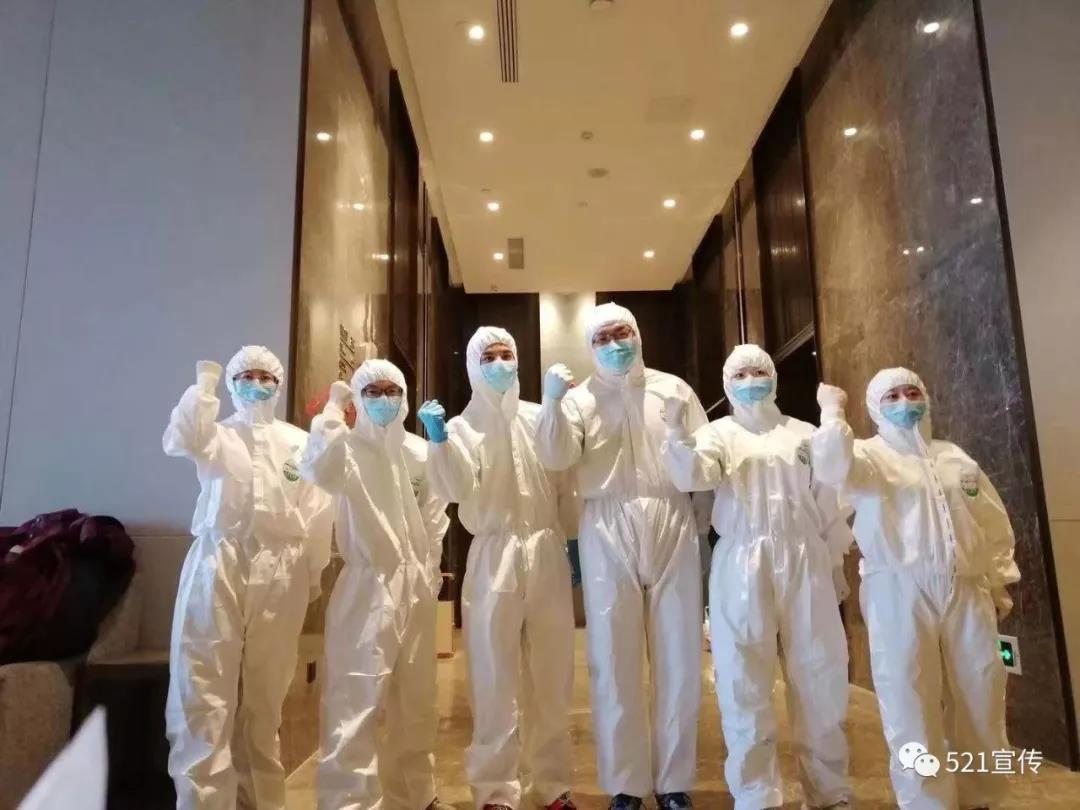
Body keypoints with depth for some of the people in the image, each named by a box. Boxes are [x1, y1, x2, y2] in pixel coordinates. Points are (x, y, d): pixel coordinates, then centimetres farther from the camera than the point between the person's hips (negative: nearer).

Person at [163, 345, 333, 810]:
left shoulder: (301, 443, 13)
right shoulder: (215, 434, 13)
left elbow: (317, 513, 8)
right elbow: (178, 442, -11)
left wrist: (313, 573, 3)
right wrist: (204, 384, -4)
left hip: (278, 572, 1)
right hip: (217, 566, 0)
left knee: (264, 697, 9)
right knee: (204, 693, -7)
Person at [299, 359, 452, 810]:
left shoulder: (419, 450, 6)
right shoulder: (350, 447, -7)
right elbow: (317, 470, -31)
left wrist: (430, 574, 11)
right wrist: (333, 408, -21)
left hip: (416, 587, 5)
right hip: (368, 585, -5)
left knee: (417, 699, 16)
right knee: (358, 701, -8)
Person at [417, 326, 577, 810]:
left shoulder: (540, 418, 8)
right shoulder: (462, 426, 4)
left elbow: (564, 483, 10)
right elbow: (456, 490, -12)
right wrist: (438, 440, -26)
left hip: (548, 556, 2)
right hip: (494, 558, -2)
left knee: (552, 677, 10)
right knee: (495, 679, 2)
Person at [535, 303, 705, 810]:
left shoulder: (673, 388, 12)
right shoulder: (579, 397, 8)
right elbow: (556, 457, -8)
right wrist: (552, 402, -23)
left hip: (673, 530, 2)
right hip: (609, 536, -1)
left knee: (679, 661, 8)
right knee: (615, 662, 6)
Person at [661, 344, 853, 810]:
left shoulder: (803, 434, 14)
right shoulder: (718, 434, 7)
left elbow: (827, 504, 15)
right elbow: (691, 477, -13)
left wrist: (836, 564, 14)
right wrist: (677, 432, -28)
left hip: (805, 563, 2)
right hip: (742, 566, -2)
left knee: (820, 679, 8)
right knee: (745, 685, 2)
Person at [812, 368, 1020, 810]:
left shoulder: (956, 457, 17)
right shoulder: (869, 454, 2)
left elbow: (995, 525, 21)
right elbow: (832, 468, -23)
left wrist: (1000, 583, 16)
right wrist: (832, 411, -13)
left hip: (968, 593, 5)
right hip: (900, 595, -4)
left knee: (981, 703, 11)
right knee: (913, 711, 1)